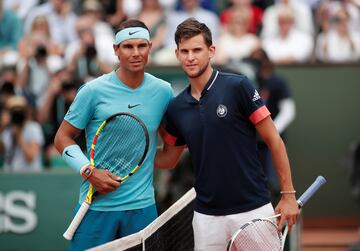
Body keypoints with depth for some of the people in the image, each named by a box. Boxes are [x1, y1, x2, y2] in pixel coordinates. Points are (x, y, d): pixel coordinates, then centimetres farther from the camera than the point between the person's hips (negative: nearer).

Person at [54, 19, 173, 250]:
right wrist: (88, 171, -12)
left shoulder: (163, 91, 3)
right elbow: (63, 137, 1)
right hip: (97, 204, -2)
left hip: (142, 205, 3)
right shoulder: (93, 91, -5)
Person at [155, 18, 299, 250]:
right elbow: (168, 158, 21)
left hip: (253, 209, -4)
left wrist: (288, 194, -7)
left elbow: (273, 139, -5)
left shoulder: (237, 87, -8)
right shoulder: (176, 108, 6)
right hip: (207, 215, 4)